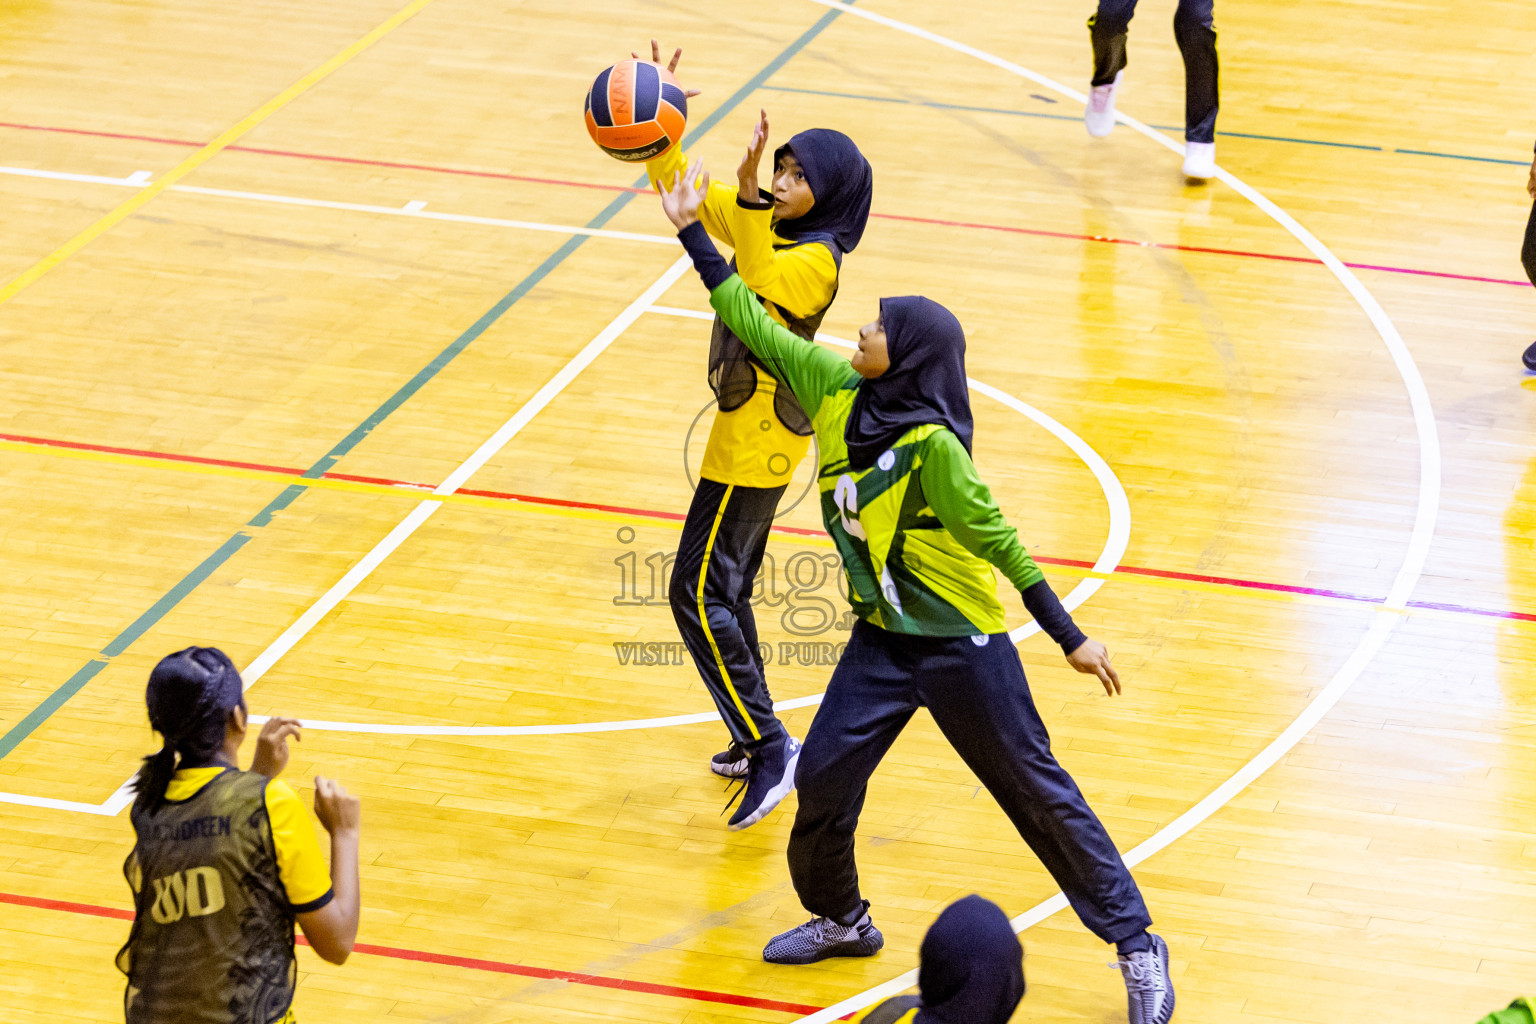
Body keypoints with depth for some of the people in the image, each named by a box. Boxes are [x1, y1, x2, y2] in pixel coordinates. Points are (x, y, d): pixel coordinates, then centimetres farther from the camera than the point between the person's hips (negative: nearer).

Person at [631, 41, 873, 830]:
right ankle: (756, 743, 26)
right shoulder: (762, 220, 3)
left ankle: (769, 749, -5)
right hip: (750, 430, 9)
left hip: (757, 439, -9)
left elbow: (759, 289, -42)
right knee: (725, 591, 17)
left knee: (701, 593, -8)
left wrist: (749, 196, -50)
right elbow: (680, 190, 8)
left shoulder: (815, 257, -22)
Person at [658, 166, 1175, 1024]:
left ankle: (1137, 948, 8)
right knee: (824, 776, 5)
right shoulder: (835, 390, -4)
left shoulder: (930, 445, -23)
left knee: (1039, 792, -1)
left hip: (961, 645, -7)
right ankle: (841, 920, 30)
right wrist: (693, 233, 3)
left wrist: (1070, 637, -16)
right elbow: (759, 328, 4)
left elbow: (996, 538, -18)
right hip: (882, 639, 7)